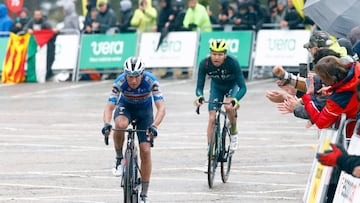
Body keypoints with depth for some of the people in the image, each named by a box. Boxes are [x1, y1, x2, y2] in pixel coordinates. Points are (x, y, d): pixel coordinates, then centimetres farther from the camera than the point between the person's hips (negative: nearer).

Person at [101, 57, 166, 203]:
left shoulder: (151, 81, -33)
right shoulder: (120, 82, -31)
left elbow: (161, 107, -37)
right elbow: (109, 107, -32)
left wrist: (154, 125, -55)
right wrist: (106, 124, -52)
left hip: (144, 110, 0)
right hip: (125, 107, 0)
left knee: (145, 151, -9)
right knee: (121, 125, -37)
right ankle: (119, 159, -11)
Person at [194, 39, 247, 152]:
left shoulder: (232, 62, -35)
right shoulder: (204, 64, -29)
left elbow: (243, 87, -34)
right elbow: (199, 86, -24)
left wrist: (235, 100, -53)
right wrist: (199, 97, -47)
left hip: (232, 85, -2)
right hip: (216, 86, 2)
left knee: (229, 106, -31)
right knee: (212, 118, -9)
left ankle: (234, 132, -4)